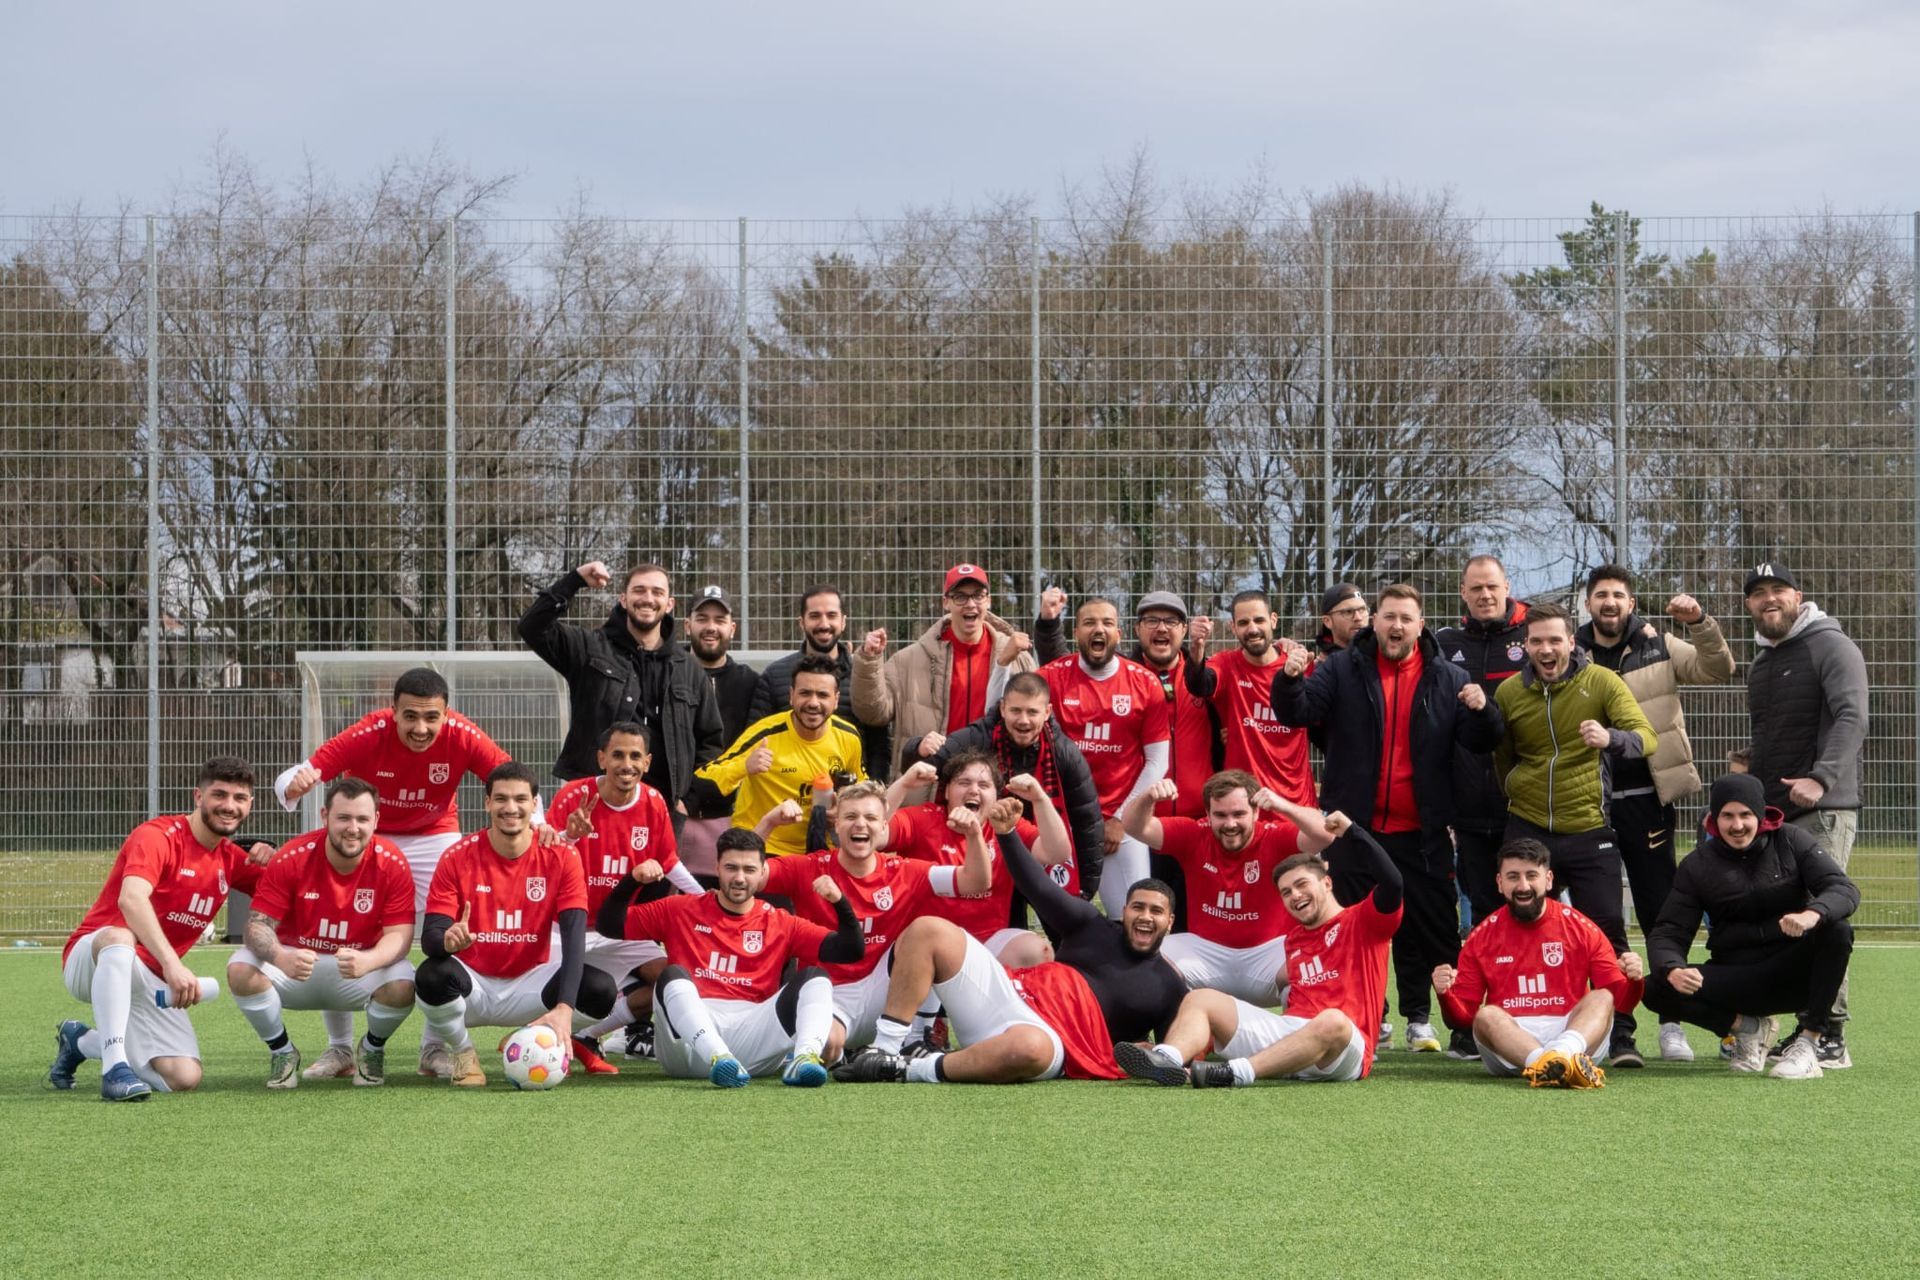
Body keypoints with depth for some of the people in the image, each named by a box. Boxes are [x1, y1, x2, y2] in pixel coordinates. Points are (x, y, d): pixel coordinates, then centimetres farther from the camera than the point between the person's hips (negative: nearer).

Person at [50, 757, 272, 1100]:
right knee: (119, 936, -41)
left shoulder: (231, 859, 7)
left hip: (152, 982, 7)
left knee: (185, 1080, -11)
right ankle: (115, 1068, -40)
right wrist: (171, 963, -46)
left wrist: (273, 862, -8)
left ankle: (82, 1042, 14)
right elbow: (131, 899, -33)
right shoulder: (158, 836, -15)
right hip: (89, 960, -7)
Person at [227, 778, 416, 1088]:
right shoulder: (292, 858, -17)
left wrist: (366, 962, -42)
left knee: (402, 986, -32)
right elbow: (257, 925, -19)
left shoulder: (392, 864, -15)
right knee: (241, 970, -29)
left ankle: (372, 1049, 5)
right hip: (296, 966, 0)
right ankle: (282, 1051, 1)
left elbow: (399, 935, -17)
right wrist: (282, 958, -44)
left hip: (365, 963, 0)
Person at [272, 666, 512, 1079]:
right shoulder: (368, 735, -30)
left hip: (435, 839, 1)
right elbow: (289, 781, -33)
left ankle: (435, 1049, 7)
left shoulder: (462, 737, -25)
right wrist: (293, 785, -58)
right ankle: (340, 1050, 11)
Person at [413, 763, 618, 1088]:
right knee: (432, 978, -35)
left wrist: (564, 1008, -36)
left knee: (600, 990, -27)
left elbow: (574, 935, -20)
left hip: (529, 983, 1)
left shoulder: (561, 856, -9)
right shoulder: (458, 858, -10)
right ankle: (463, 1053, -1)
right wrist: (447, 940, -43)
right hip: (474, 983, -1)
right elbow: (430, 936, -15)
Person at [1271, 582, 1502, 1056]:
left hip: (1420, 832, 0)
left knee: (1432, 927, 2)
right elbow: (1297, 712, -7)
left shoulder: (1447, 679, 5)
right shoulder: (1341, 670, 3)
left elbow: (1483, 742, 1)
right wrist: (1290, 680, -27)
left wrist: (1481, 712, -20)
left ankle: (1419, 1018, 11)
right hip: (1355, 826, 0)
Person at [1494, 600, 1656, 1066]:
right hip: (1527, 830, 3)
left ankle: (1621, 1037, 1)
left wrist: (1611, 738, -37)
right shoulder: (1508, 692, 4)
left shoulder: (1602, 682, -4)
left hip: (1588, 831, -2)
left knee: (1608, 932, -6)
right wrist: (1519, 799, 11)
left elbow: (1646, 738, -17)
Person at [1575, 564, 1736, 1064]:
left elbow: (1718, 671, -7)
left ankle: (1672, 1022, 7)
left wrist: (1700, 624, -20)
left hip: (1646, 799, -1)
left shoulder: (1659, 648, 3)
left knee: (1659, 911, 2)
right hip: (1587, 802, 1)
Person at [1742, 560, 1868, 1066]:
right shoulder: (1760, 664, 22)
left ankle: (1832, 1035, -12)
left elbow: (1851, 717, -17)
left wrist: (1821, 779, -29)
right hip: (1772, 813, 8)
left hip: (1824, 810, -8)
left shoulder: (1830, 646, -4)